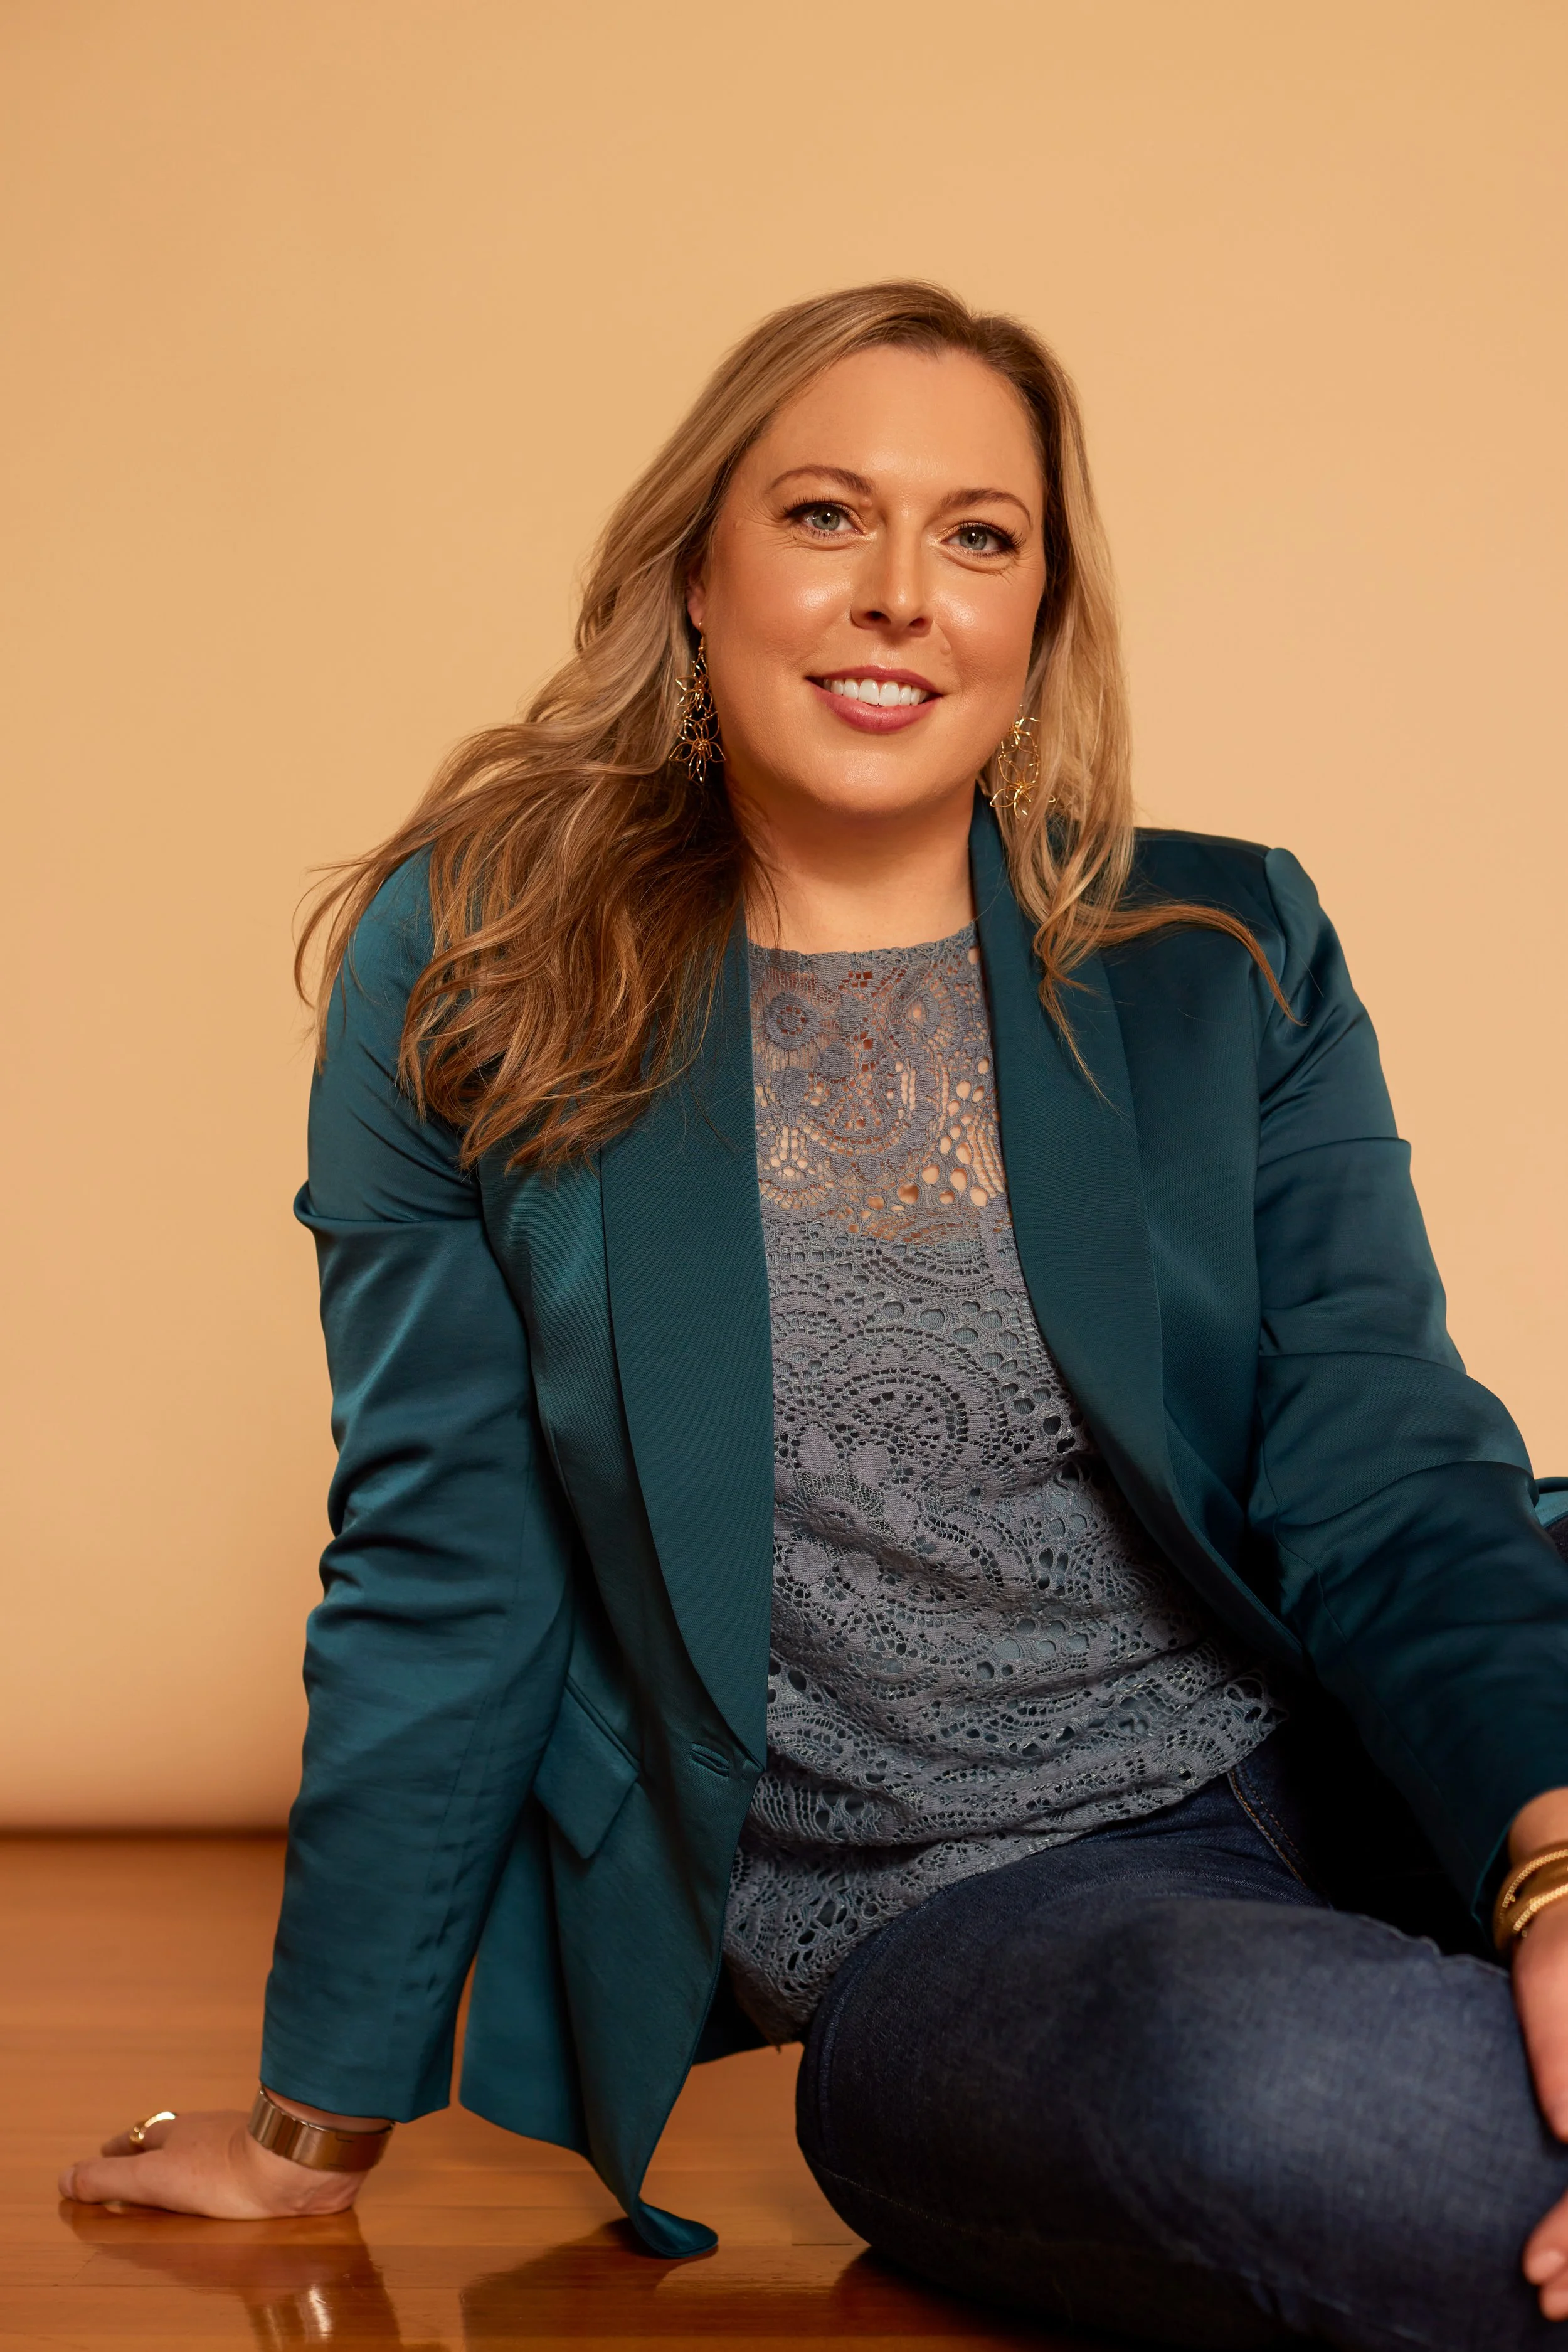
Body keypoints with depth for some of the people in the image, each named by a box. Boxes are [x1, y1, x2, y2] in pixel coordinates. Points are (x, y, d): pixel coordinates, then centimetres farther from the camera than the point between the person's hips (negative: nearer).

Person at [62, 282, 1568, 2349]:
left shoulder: (1233, 961, 6)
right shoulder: (477, 979, 2)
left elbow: (1390, 1476, -3)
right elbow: (441, 1570, 5)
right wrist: (317, 2126, 9)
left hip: (1330, 1799, 2)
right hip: (930, 1936, -2)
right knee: (1266, 2080, -34)